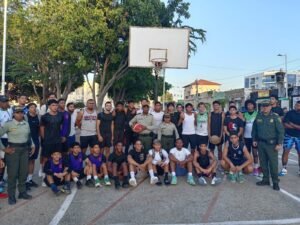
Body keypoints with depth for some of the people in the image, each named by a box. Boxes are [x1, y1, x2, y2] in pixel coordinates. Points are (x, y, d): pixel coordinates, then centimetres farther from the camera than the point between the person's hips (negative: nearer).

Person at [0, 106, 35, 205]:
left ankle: (22, 192, 25)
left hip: (25, 149, 5)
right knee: (12, 173, 0)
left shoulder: (26, 123, 7)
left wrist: (32, 146, 11)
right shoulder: (8, 124, -9)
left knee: (24, 172, 10)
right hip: (13, 150, -5)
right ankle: (11, 196, 13)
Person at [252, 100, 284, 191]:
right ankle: (265, 179, 24)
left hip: (271, 143, -4)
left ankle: (275, 182, 9)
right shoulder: (258, 117, 6)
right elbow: (254, 129, 16)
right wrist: (254, 140, 12)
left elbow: (281, 131, -9)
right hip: (261, 143, 5)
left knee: (273, 163, -3)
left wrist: (279, 143, -13)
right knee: (263, 162, 11)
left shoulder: (275, 116, -7)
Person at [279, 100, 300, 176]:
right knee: (285, 151, -3)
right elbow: (285, 124, -12)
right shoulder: (290, 113, -5)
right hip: (289, 135, -1)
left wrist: (293, 125, -17)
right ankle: (284, 169, 6)